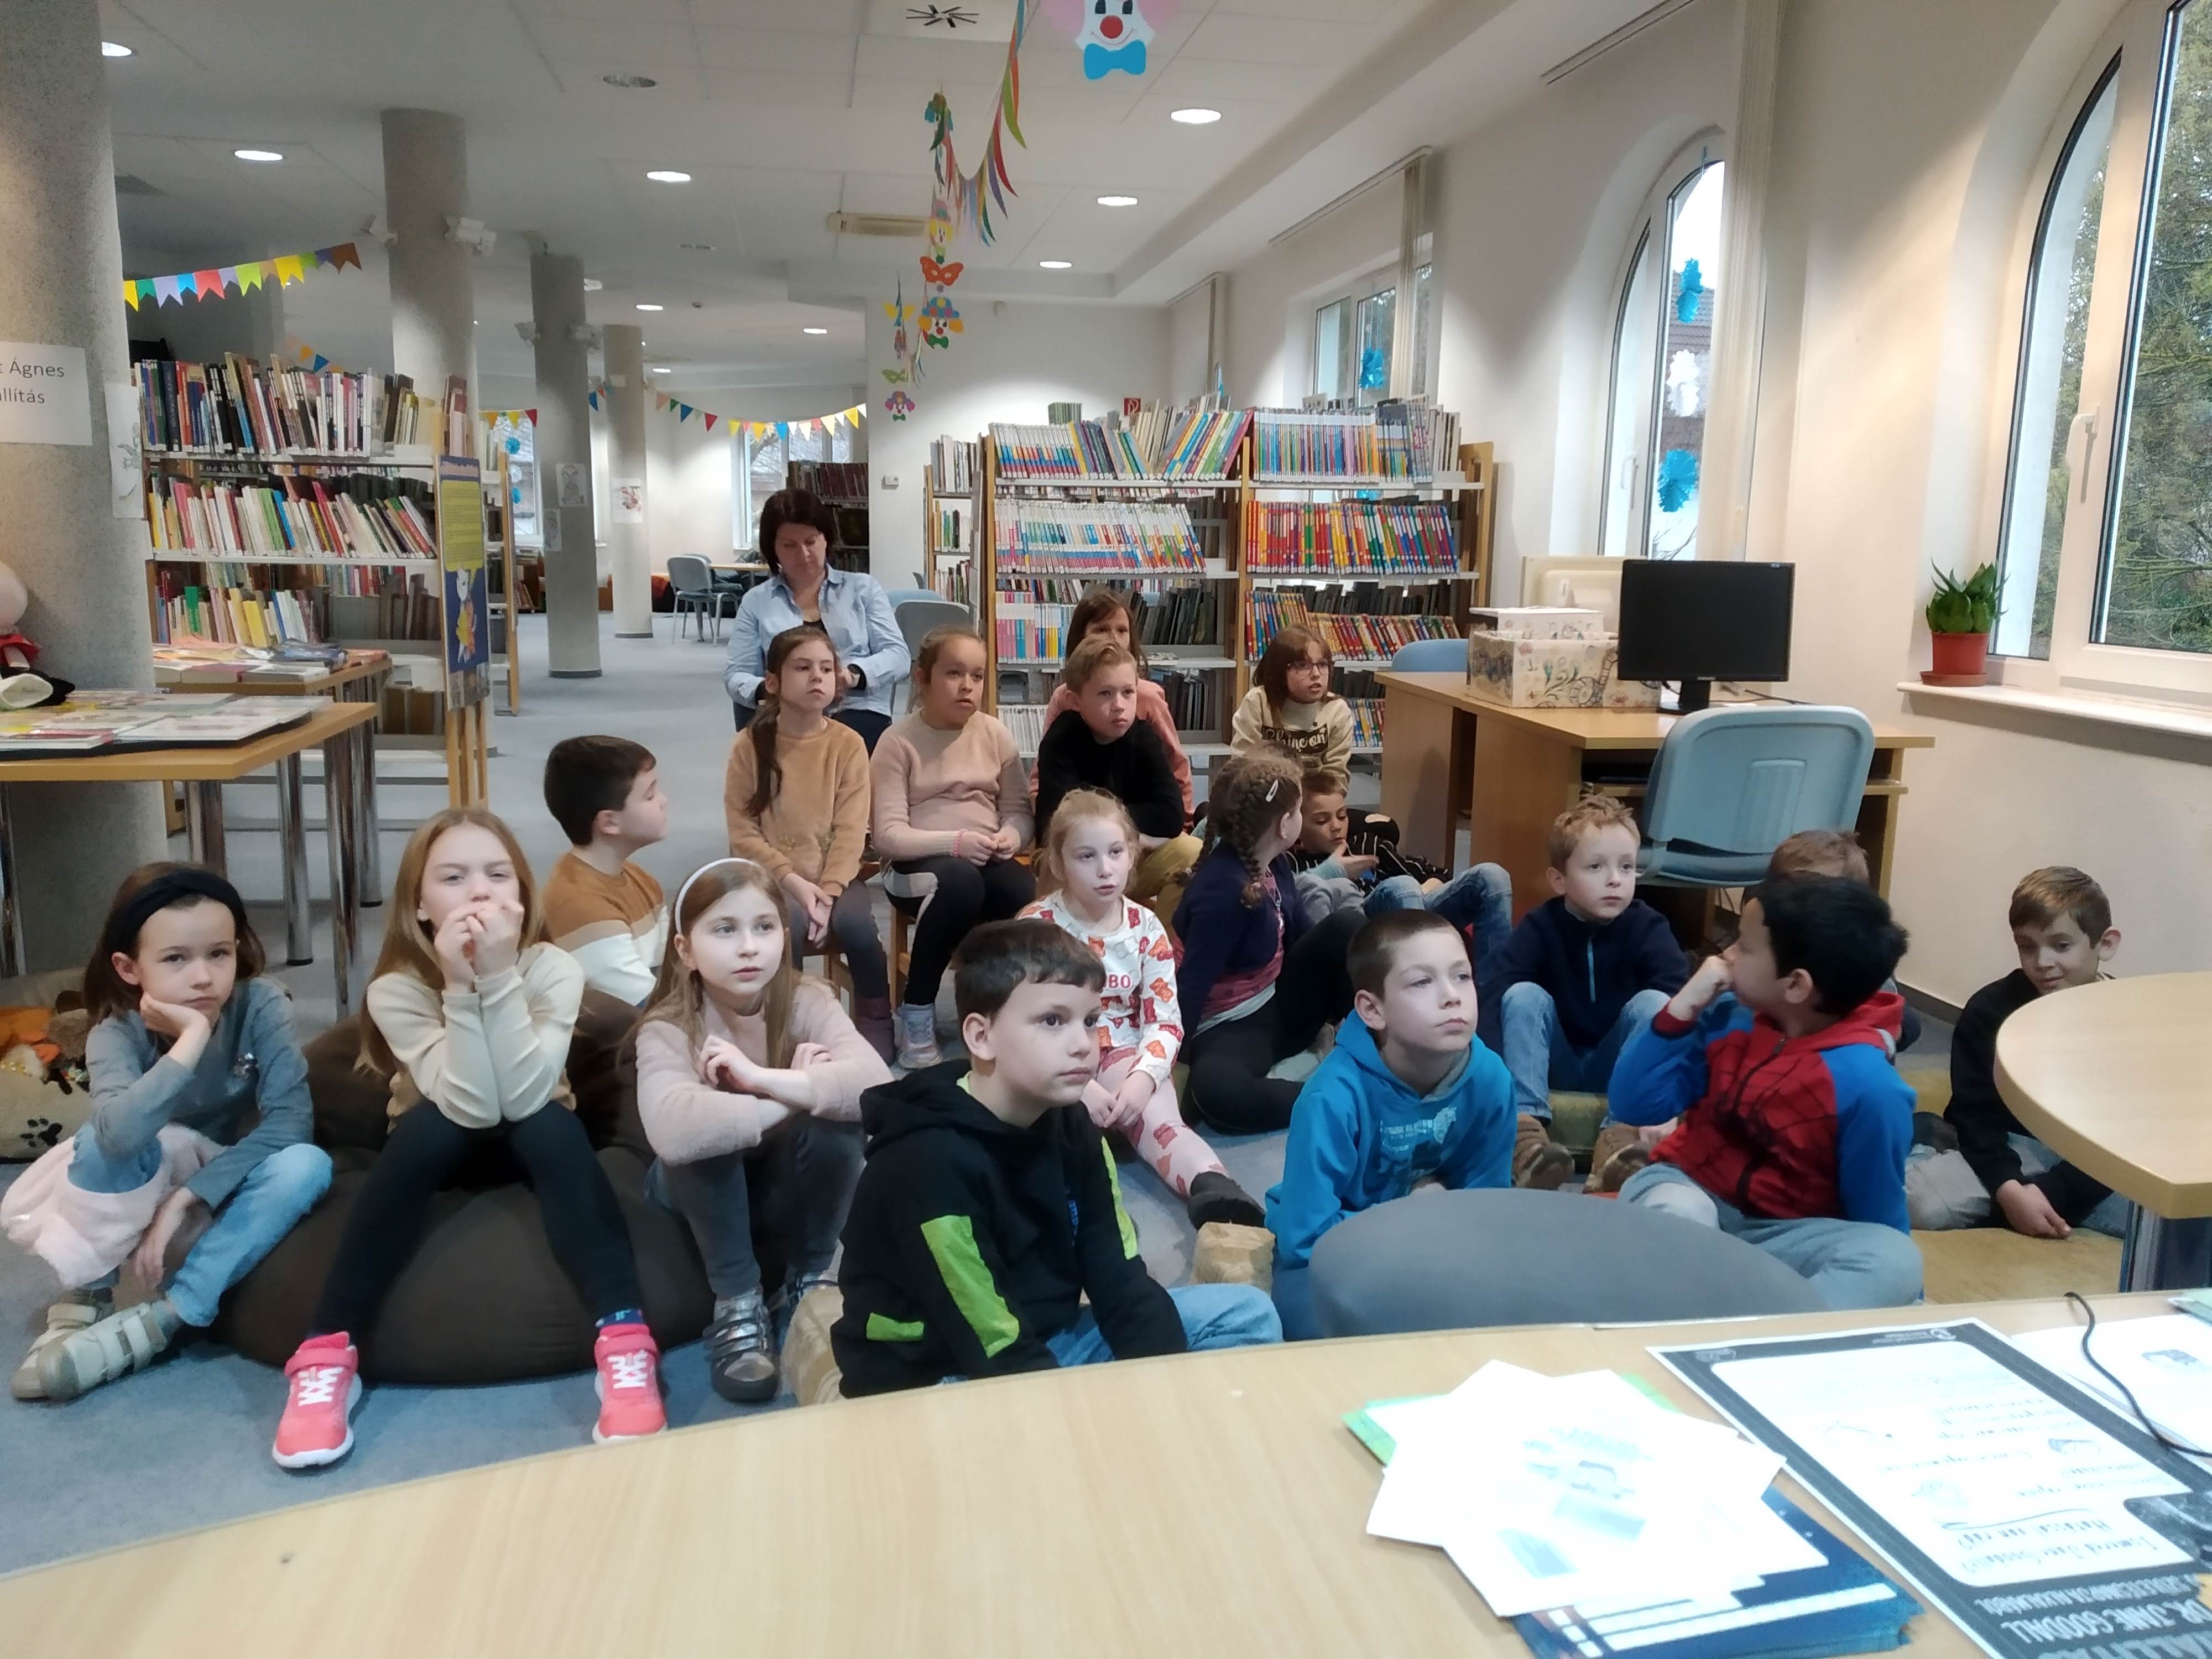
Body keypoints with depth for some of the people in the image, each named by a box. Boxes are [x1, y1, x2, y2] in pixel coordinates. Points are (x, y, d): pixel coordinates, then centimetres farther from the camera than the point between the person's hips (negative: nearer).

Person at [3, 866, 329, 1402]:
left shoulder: (261, 1005, -20)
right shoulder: (117, 1034, -20)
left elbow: (291, 1120, -26)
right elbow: (120, 1135, -41)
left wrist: (188, 1197, -28)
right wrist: (192, 1038, -45)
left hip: (230, 1189, 1)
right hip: (146, 1196, -1)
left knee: (307, 1164, -32)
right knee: (107, 1139, -31)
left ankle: (159, 1321, -27)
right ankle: (82, 1303, -16)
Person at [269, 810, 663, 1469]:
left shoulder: (553, 969, -21)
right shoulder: (397, 989, -22)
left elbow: (522, 1098, -34)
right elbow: (470, 1107, -32)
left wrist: (499, 976, -40)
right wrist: (461, 986, -41)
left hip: (536, 1143, 0)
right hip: (440, 1146, 0)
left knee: (552, 1123, -33)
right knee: (429, 1123, -33)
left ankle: (627, 1346, -38)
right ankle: (327, 1356, -28)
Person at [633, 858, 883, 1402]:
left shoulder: (807, 1001, -19)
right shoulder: (668, 1029, -25)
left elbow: (877, 1085, -37)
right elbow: (673, 1131, -47)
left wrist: (765, 1079, -43)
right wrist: (802, 1094, -38)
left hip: (789, 1182, 2)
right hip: (705, 1191, -1)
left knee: (835, 1124, -29)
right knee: (701, 1140, -33)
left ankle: (810, 1277, -4)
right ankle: (737, 1303, -14)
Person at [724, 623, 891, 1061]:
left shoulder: (848, 743, -1)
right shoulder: (751, 744, -3)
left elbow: (850, 830, -5)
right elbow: (743, 832, -6)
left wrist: (826, 890, -18)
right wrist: (794, 881, -17)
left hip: (833, 877, 1)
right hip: (771, 878, -1)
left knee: (856, 924, -27)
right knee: (789, 922, -31)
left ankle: (876, 1023, -4)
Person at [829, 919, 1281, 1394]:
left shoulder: (1070, 1123, -2)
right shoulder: (931, 1162, -25)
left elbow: (1120, 1282, -3)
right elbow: (997, 1355, -22)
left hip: (1047, 1343, 8)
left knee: (1246, 1313, 2)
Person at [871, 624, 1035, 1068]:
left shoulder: (996, 735, 6)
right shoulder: (899, 742, -5)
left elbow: (1019, 810, 9)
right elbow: (889, 835, -12)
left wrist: (1010, 837, -15)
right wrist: (955, 842, -26)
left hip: (989, 862, 4)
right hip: (921, 866, -3)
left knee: (1030, 899, -30)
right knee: (960, 880, -38)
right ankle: (917, 1012, -18)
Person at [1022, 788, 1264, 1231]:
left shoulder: (1146, 928, 3)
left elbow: (1165, 1022, -1)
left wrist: (1142, 1078, -22)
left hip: (1126, 1055, 1)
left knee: (1159, 1119, -30)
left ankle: (1216, 1194, -55)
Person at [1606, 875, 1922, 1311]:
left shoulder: (1867, 1086, -19)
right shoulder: (1729, 1020, -7)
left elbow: (1877, 1237, -10)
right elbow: (1634, 1107, -6)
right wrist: (1681, 1009, -14)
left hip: (1785, 1234, -1)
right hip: (1690, 1190, 2)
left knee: (1896, 1260, -31)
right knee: (1676, 1212, -34)